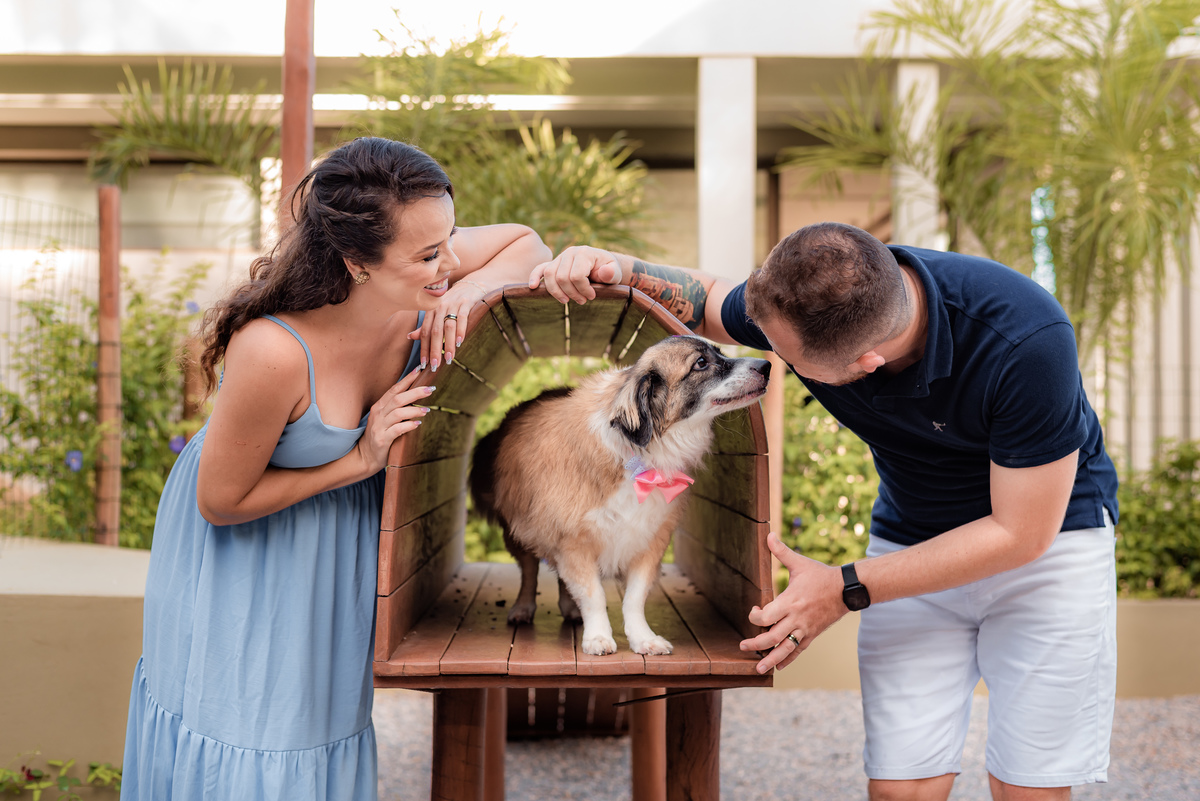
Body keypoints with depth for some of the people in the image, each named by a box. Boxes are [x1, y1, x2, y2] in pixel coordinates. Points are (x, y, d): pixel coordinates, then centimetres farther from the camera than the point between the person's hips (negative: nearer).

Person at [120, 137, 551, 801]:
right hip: (238, 548, -5)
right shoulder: (272, 352, -41)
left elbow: (527, 243, -7)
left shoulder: (420, 281, -27)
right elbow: (221, 503, -25)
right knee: (240, 735, 8)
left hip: (345, 530, 5)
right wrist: (358, 461, -26)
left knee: (322, 714, 20)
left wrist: (469, 291, -28)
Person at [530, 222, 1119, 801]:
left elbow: (1021, 533, -25)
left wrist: (845, 591, -23)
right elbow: (705, 302, 3)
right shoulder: (800, 300, -22)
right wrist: (622, 271, -20)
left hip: (1048, 535, -3)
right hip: (909, 534, 3)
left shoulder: (1026, 341, -35)